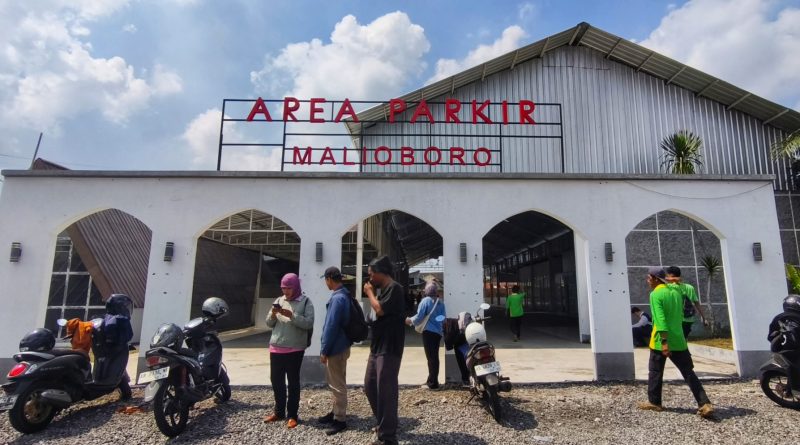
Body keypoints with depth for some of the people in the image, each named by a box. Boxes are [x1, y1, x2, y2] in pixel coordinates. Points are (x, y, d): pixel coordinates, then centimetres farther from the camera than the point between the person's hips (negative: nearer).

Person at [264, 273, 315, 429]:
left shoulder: (305, 302, -5)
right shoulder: (279, 300, 9)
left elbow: (308, 323, -16)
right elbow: (269, 323, 10)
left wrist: (291, 315, -25)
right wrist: (273, 314, -11)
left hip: (295, 349, -5)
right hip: (276, 348, 5)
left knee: (293, 382, 4)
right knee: (276, 381, 14)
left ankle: (292, 415, 15)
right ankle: (279, 411, 30)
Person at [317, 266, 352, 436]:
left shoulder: (337, 298, -23)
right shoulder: (344, 295, 9)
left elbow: (331, 327, -24)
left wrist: (324, 350, -16)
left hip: (336, 348, -10)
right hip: (340, 346, 10)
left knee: (337, 384, 2)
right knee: (335, 382, 21)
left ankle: (340, 420, 13)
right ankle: (336, 412, 34)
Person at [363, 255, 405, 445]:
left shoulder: (394, 288, -13)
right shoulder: (382, 289, 15)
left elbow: (380, 310, -21)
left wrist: (370, 293, -9)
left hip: (389, 349, -10)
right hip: (377, 347, 10)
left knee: (385, 391, -4)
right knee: (370, 387, 17)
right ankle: (384, 424, 33)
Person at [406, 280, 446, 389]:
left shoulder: (425, 301, -10)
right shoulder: (441, 302, 6)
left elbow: (419, 317, -11)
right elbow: (442, 317, 10)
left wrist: (409, 320, 6)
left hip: (428, 331, -6)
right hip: (438, 332, 6)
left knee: (431, 357, -3)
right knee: (435, 356, 12)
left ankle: (432, 383, 1)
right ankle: (432, 380, 21)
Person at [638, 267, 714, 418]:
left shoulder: (655, 294, -12)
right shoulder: (676, 292, 11)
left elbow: (660, 319, -21)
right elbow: (680, 316, 21)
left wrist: (664, 341, -23)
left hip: (661, 341, -6)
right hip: (678, 340, 6)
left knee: (655, 372, 8)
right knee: (688, 373, 9)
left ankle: (654, 402, 17)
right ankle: (705, 404, 1)